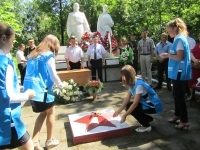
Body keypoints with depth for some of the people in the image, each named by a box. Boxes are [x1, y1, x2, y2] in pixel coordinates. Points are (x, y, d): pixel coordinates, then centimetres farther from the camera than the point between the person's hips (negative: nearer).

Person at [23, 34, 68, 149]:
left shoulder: (34, 54, 15)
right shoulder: (49, 55, -8)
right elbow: (53, 75, -7)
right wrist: (61, 85, 10)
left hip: (31, 88, 8)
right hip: (41, 89, -7)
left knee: (43, 113, 20)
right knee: (51, 113, 12)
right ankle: (49, 140, 24)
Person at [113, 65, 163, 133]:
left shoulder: (139, 85, -29)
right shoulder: (132, 83, -1)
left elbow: (135, 103, -29)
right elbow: (127, 99, -1)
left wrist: (124, 115, -24)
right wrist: (118, 111, -5)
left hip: (154, 106, -9)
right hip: (147, 104, 9)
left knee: (131, 107, -18)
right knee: (129, 106, 2)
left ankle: (146, 126, -1)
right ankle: (149, 119, 18)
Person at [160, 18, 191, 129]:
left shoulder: (179, 39, -16)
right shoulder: (179, 39, 14)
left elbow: (179, 57, -23)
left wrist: (168, 55, -12)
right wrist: (168, 55, 9)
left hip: (180, 72, -10)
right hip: (177, 72, 10)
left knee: (179, 96, -2)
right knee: (176, 95, 18)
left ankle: (185, 121, 9)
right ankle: (177, 115, 33)